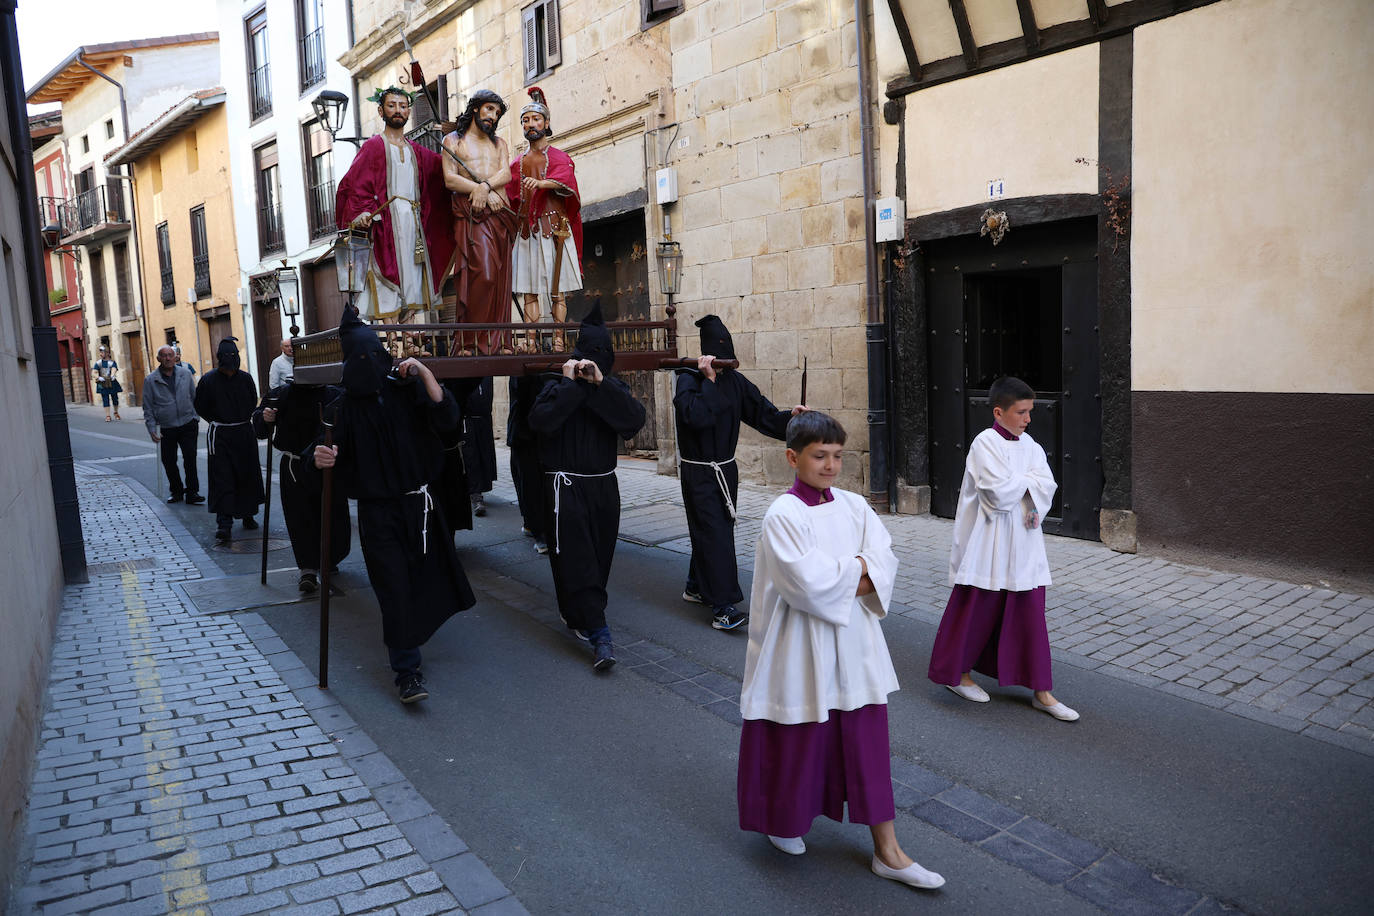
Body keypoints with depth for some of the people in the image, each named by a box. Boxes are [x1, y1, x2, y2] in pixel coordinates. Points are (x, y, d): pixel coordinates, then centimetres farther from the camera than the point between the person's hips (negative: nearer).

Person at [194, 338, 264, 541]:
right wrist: (218, 422, 5)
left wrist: (243, 419, 11)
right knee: (222, 478, -7)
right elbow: (200, 407, 4)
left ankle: (248, 515, 26)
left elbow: (253, 402, 16)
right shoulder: (208, 380, -7)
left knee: (248, 475, 10)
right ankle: (223, 523, -6)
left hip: (245, 433, 3)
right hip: (220, 436, -3)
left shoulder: (245, 378, 0)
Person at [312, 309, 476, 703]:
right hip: (378, 511, -2)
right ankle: (406, 670, 1)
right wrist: (322, 459, -26)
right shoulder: (346, 405, -2)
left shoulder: (407, 390, -1)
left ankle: (404, 642, 42)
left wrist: (424, 373, -20)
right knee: (394, 588, -6)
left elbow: (447, 419, -14)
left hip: (418, 504, 2)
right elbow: (338, 457, -3)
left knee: (422, 580, 14)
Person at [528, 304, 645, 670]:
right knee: (577, 563, -9)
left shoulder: (614, 388, 4)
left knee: (598, 560, 11)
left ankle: (579, 616, 32)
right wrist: (570, 383, -20)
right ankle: (600, 637, -10)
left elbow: (635, 419, -16)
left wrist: (601, 383, -21)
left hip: (603, 487, 4)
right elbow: (541, 420, -24)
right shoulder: (558, 388, -4)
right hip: (566, 488, -4)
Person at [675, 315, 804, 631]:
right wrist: (709, 380, -25)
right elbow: (695, 415, -31)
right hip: (699, 472, -7)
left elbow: (760, 412, 1)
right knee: (714, 535, -11)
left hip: (725, 471, 7)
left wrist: (787, 417, -16)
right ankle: (723, 608, -10)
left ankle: (696, 587, 35)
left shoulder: (734, 380, 5)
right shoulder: (690, 378, -14)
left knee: (715, 531, 16)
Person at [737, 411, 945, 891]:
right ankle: (783, 819, 39)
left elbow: (885, 563, -3)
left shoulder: (854, 506, 2)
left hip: (854, 642, 5)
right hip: (802, 646, -5)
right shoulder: (783, 515, -15)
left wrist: (843, 582, -19)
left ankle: (887, 851, 21)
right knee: (797, 740, 10)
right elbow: (809, 584, -23)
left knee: (867, 739, 10)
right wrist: (858, 565, -10)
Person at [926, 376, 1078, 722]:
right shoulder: (985, 443, -12)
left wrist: (1026, 496, -18)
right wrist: (1030, 480, -4)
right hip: (988, 543, -6)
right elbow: (999, 493, -21)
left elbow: (1047, 486, 1)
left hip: (1024, 543, 6)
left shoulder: (1029, 445, 9)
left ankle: (1042, 692, 15)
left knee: (1030, 614, 8)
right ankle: (958, 673, 26)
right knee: (976, 610, 6)